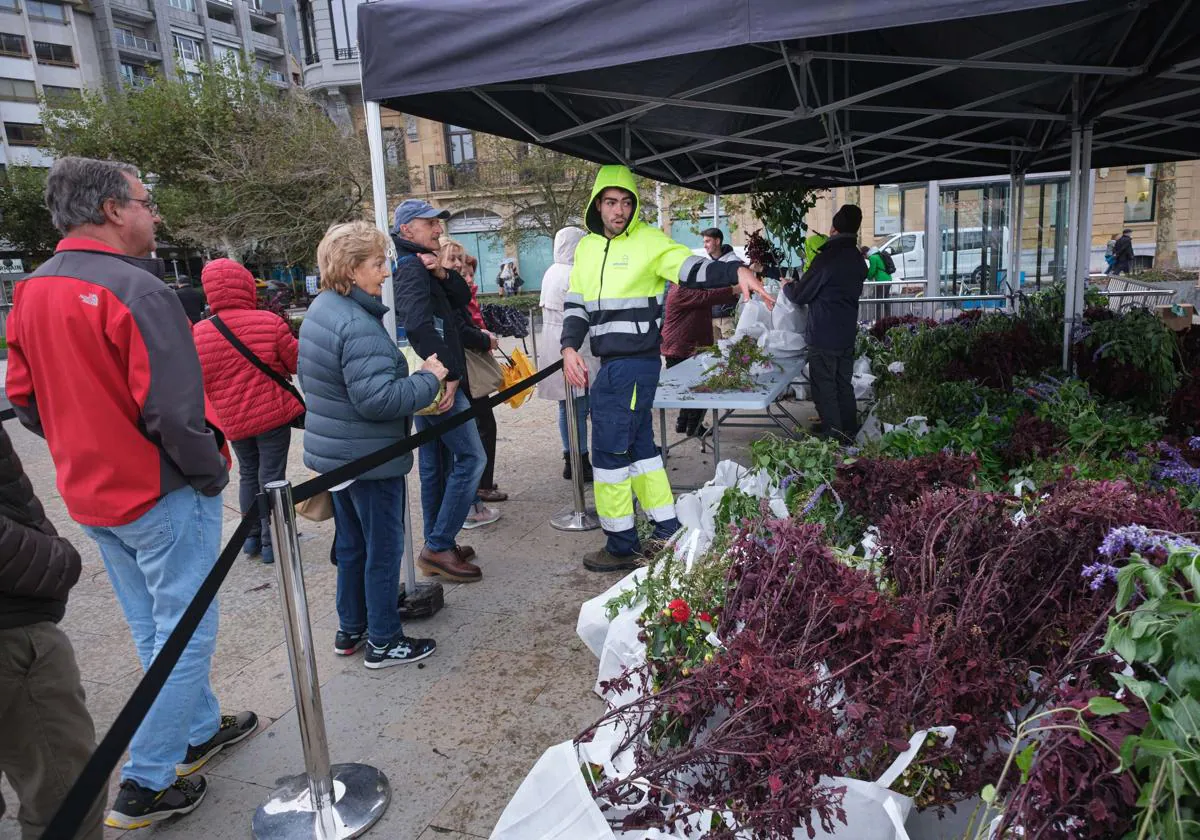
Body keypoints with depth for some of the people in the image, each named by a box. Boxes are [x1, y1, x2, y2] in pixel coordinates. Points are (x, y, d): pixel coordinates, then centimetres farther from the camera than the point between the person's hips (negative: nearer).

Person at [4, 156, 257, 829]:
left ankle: (200, 730, 37)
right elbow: (174, 409, -26)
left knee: (154, 629, 20)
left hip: (91, 494, 9)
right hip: (163, 496, -9)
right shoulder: (136, 289, -21)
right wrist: (211, 473, -12)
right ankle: (147, 785, 13)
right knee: (185, 633, 5)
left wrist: (87, 452, 18)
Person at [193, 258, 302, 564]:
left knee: (248, 475, 20)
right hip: (273, 413, -3)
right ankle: (271, 542, 10)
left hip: (233, 421, 3)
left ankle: (252, 537, 27)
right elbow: (297, 363, -4)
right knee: (271, 478, 5)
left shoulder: (198, 333, -5)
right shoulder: (270, 322, -13)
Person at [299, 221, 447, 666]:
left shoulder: (320, 310, 8)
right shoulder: (358, 325, -25)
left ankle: (350, 630, 33)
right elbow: (378, 399, -31)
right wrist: (428, 379, -17)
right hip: (369, 458, -10)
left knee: (351, 544, 20)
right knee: (384, 549, 5)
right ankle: (383, 642, 18)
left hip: (333, 453, 10)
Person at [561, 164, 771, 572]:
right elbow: (576, 305, 15)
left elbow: (693, 269, -17)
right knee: (638, 445, 14)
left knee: (609, 451, -4)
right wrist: (569, 347, -1)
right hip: (612, 364, 8)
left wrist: (737, 271, -35)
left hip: (634, 364, -8)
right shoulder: (586, 247, 15)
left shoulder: (649, 241, -6)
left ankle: (621, 545, 10)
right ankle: (668, 532, 27)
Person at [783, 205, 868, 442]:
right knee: (844, 385, 16)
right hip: (848, 334, 8)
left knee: (824, 388, 0)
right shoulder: (859, 260, 7)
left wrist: (787, 286, 9)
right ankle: (849, 435, 24)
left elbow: (799, 295, -14)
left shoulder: (827, 258, -18)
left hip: (824, 336, -8)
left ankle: (833, 438, 2)